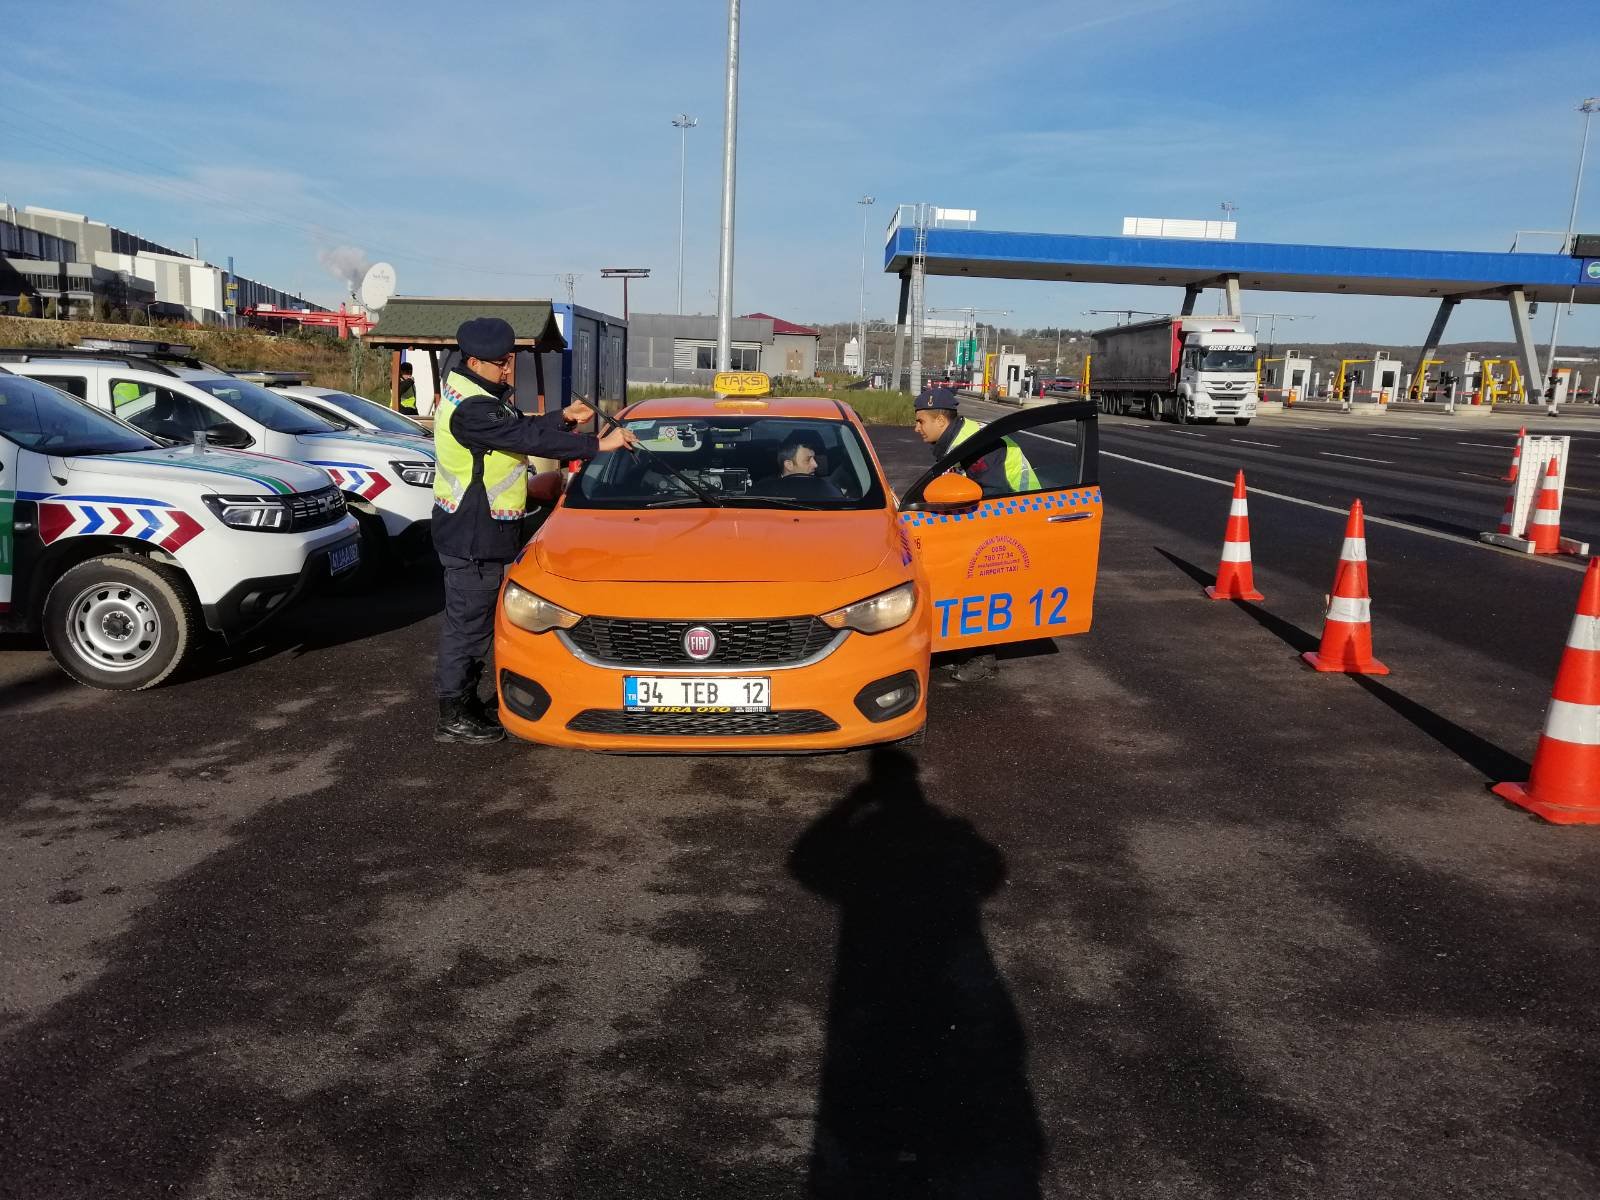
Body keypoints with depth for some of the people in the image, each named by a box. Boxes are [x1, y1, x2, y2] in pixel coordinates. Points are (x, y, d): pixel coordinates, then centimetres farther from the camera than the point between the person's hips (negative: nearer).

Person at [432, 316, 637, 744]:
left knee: (465, 618, 18)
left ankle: (462, 700, 30)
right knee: (468, 622, -3)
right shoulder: (472, 409, -23)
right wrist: (597, 444, -26)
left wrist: (563, 419, 2)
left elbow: (519, 428, 16)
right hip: (473, 536, -11)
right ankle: (454, 719, 7)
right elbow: (528, 438, -27)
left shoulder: (468, 391, 11)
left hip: (472, 531, 11)